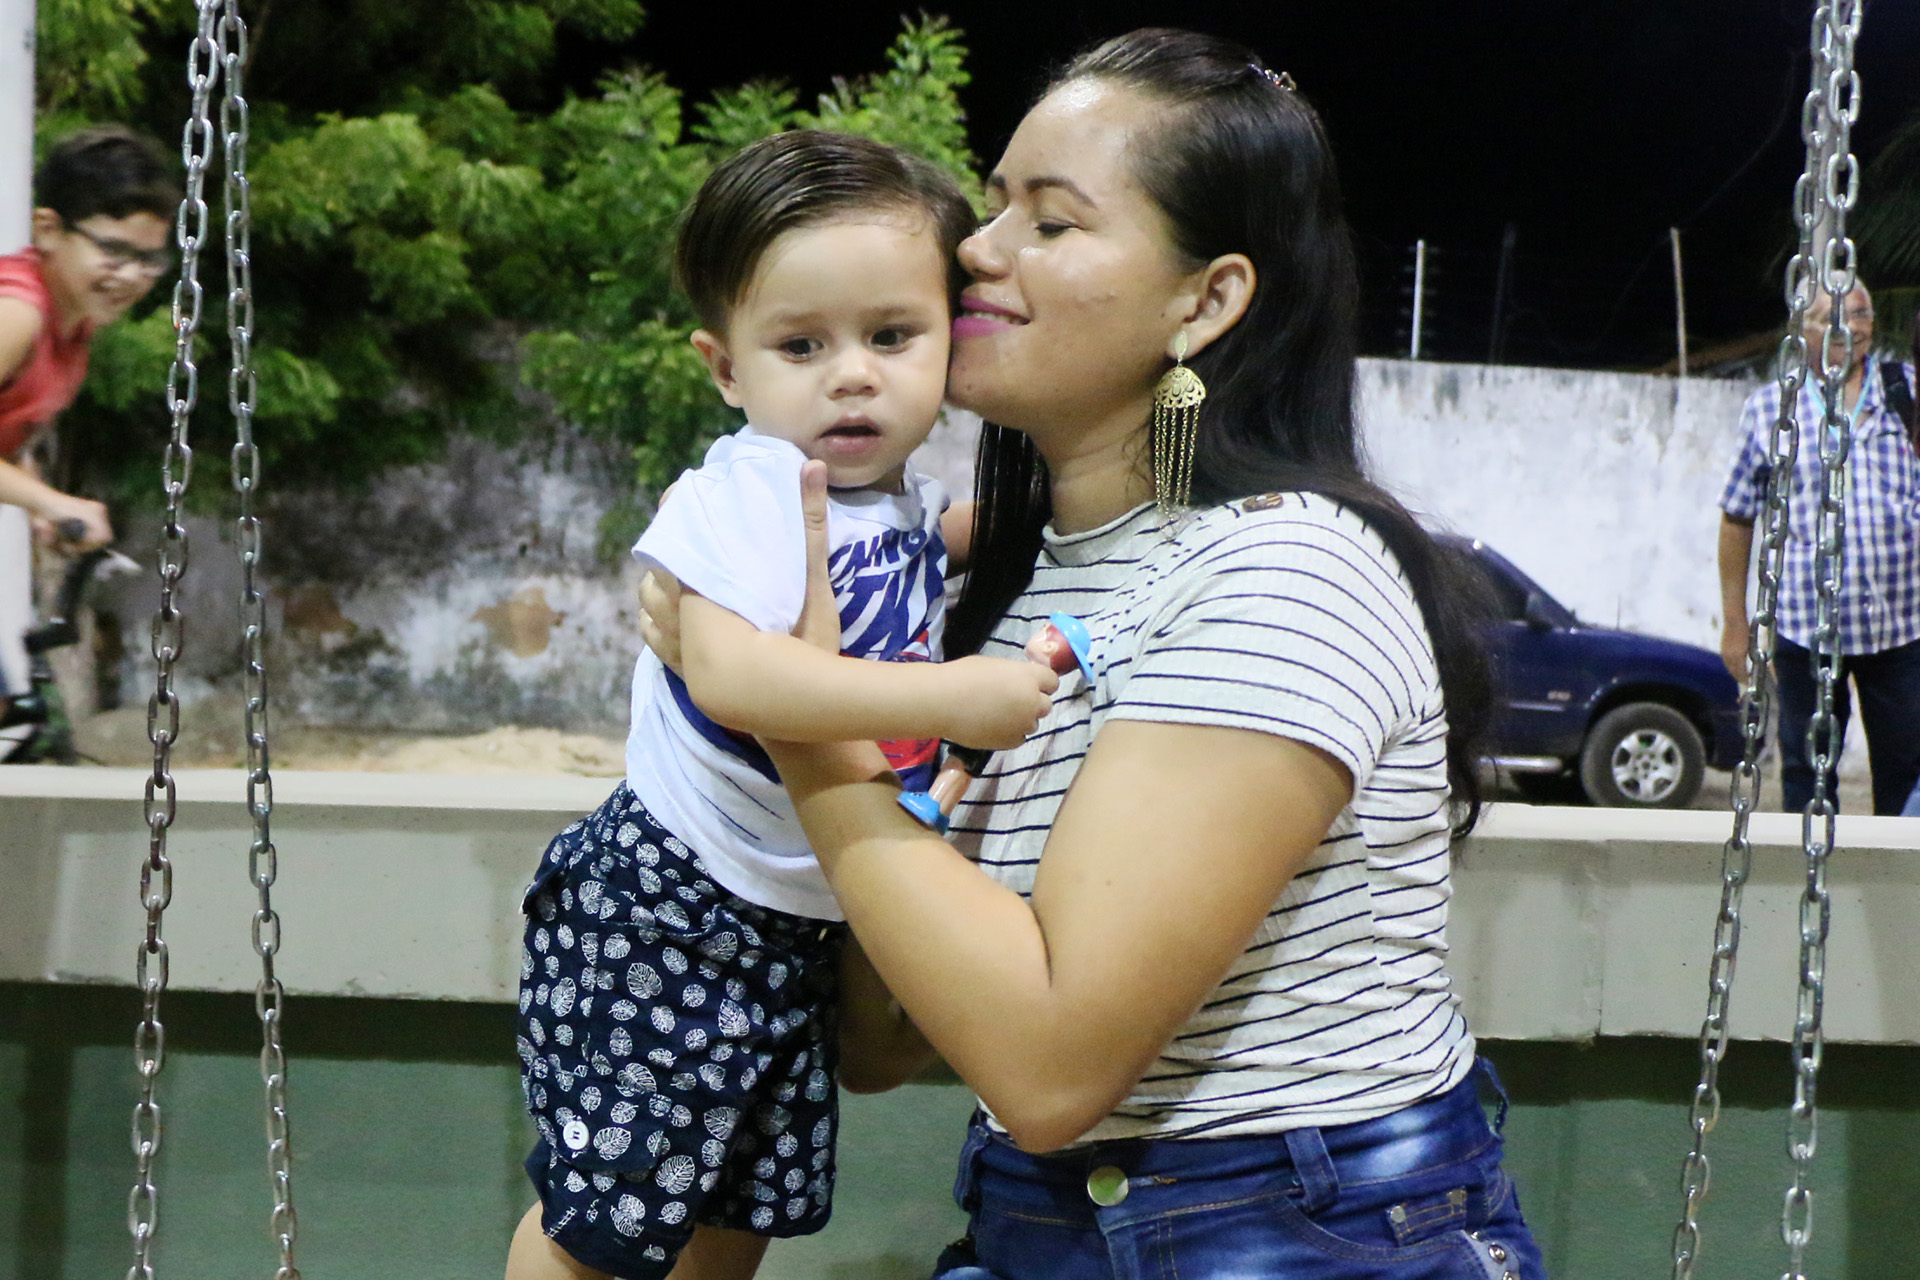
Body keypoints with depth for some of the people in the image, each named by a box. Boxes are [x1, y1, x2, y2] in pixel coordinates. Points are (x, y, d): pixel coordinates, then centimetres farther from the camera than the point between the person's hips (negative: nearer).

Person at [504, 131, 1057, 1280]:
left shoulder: (916, 509, 3)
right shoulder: (741, 496, -22)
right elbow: (730, 674, -40)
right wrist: (951, 697, -41)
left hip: (807, 933, 8)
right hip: (669, 918, -8)